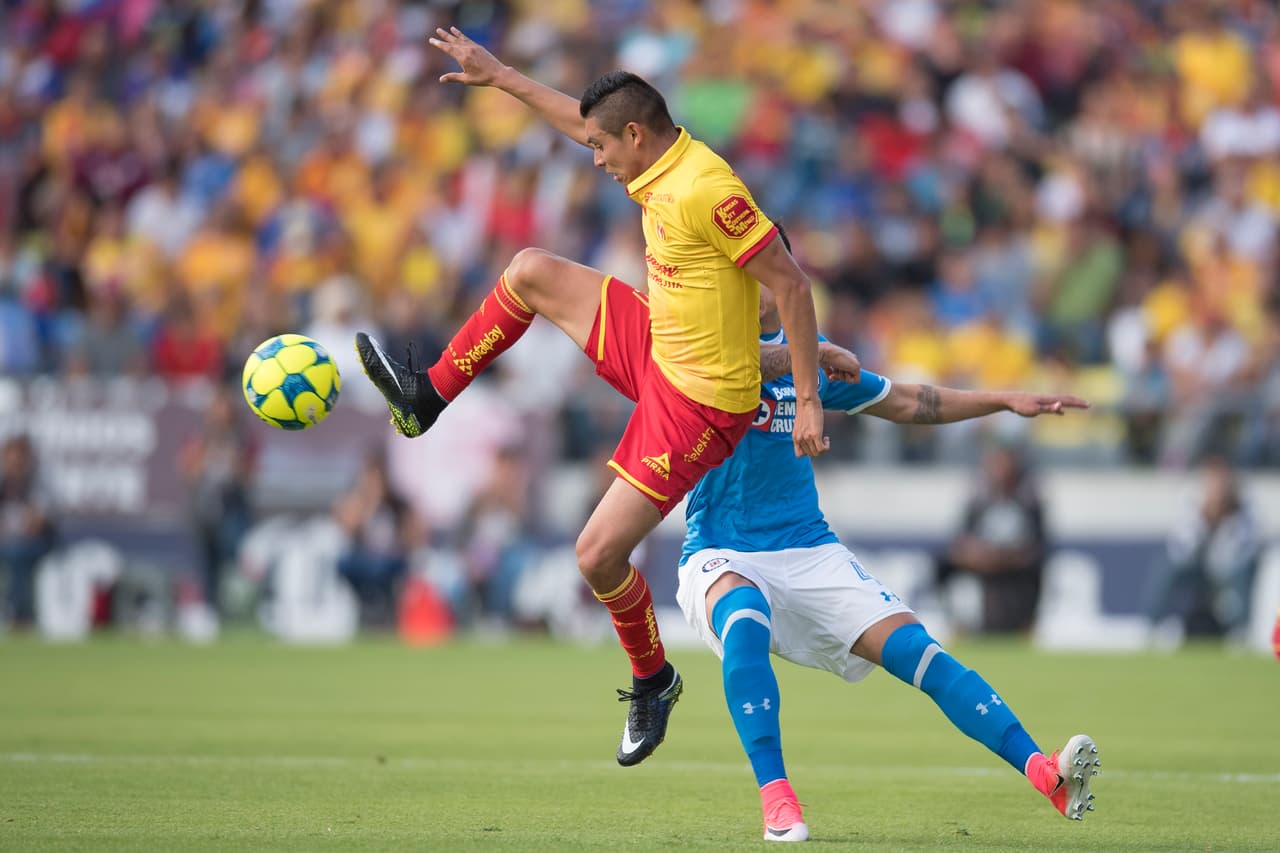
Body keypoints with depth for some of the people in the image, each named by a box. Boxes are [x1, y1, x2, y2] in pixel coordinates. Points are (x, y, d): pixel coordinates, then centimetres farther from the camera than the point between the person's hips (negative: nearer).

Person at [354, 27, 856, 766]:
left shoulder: (705, 190, -27)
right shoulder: (660, 163, 2)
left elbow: (791, 282, -26)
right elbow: (581, 120, 22)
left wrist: (808, 398, -24)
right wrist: (499, 76, 26)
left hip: (697, 401, -9)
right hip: (658, 349, 9)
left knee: (599, 555, -7)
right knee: (532, 272, 10)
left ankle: (653, 682, 18)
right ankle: (430, 397, 21)